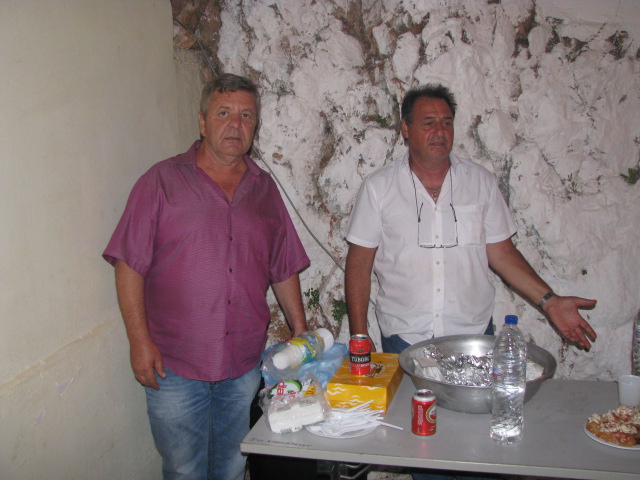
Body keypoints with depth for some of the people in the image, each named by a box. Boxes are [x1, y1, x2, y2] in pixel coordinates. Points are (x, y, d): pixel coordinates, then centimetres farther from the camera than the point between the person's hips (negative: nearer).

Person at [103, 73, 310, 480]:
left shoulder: (264, 188, 9)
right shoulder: (163, 181, -4)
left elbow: (284, 268, 13)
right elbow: (130, 265, -7)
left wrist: (300, 332, 10)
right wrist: (140, 342, -12)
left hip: (245, 366, 4)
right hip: (174, 367, -3)